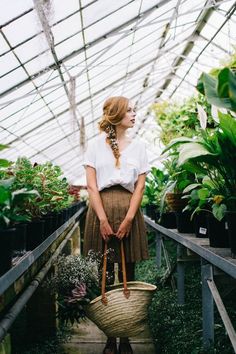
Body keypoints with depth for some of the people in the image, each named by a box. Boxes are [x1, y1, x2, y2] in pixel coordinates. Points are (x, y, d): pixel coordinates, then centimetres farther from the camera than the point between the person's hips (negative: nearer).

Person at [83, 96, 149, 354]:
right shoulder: (96, 144, 5)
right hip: (101, 209, -1)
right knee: (105, 277, 5)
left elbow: (140, 186, 3)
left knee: (127, 277, 4)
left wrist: (128, 219, -9)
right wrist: (103, 219, -12)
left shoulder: (138, 146, 9)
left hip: (129, 210, 1)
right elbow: (91, 185, -1)